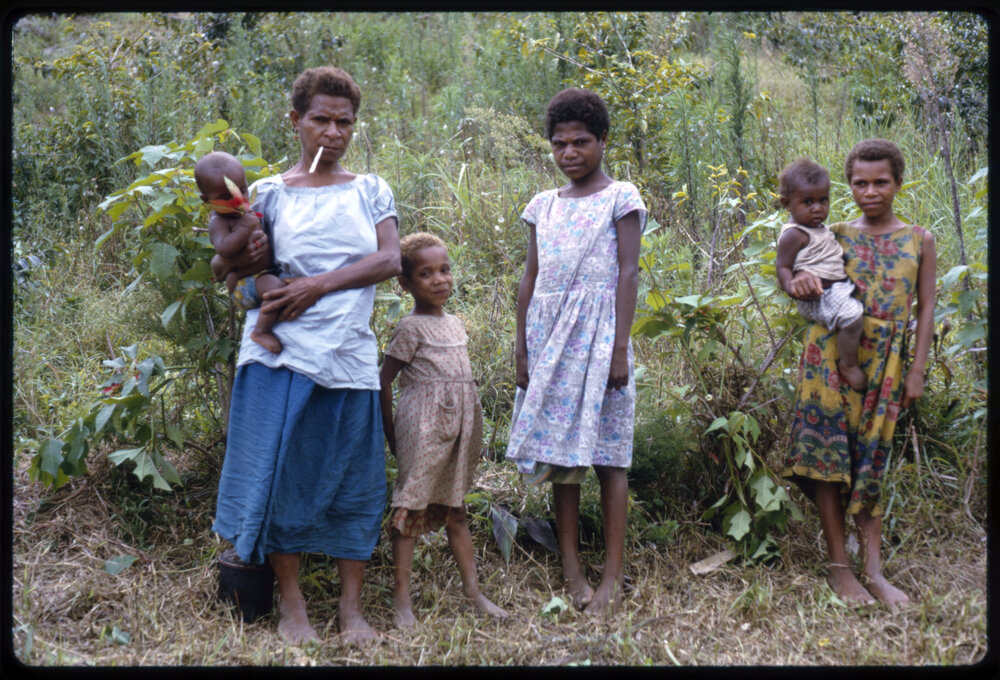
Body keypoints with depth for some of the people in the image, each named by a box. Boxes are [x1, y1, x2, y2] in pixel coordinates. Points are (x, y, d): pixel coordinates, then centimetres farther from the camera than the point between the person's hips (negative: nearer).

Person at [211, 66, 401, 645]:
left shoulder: (370, 190, 11)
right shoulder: (269, 193, 7)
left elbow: (390, 259, -1)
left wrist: (321, 284, -13)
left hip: (350, 355, 1)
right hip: (283, 352, -1)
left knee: (353, 477, 3)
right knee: (283, 471, 0)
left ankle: (351, 606, 14)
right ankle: (291, 602, 13)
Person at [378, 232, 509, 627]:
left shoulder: (455, 325, 15)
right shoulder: (411, 327, -7)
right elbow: (384, 380, -7)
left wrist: (472, 434, 17)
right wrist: (390, 435, -5)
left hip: (458, 426, 7)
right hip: (422, 427, -7)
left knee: (454, 509, 12)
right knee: (412, 506, -3)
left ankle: (473, 591, 16)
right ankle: (401, 598, 1)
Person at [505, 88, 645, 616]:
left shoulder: (620, 198, 1)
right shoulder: (543, 206, 14)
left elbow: (628, 273, -4)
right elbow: (530, 280, 14)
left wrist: (620, 347, -12)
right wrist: (521, 346, 8)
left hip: (598, 332, -4)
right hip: (550, 334, 5)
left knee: (607, 453, -4)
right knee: (559, 449, 3)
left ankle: (613, 575, -1)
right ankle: (571, 570, 9)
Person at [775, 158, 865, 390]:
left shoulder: (821, 229, 16)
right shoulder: (793, 235, -14)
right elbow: (782, 266, -17)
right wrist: (791, 286, -33)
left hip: (839, 287, 11)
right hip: (818, 297, -11)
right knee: (851, 314, -30)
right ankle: (848, 365, -14)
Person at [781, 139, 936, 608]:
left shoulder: (919, 240, 8)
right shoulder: (836, 235, 5)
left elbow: (925, 309, 8)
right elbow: (800, 270, 0)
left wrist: (917, 371, 2)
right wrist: (802, 280, -26)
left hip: (885, 361, 1)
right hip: (832, 353, -1)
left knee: (869, 460, 4)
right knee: (830, 454, -4)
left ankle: (873, 569, 7)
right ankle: (838, 565, 3)